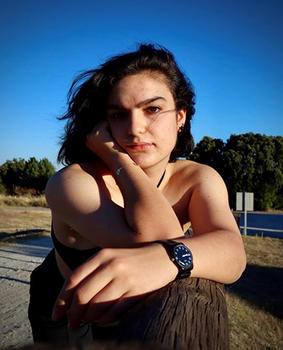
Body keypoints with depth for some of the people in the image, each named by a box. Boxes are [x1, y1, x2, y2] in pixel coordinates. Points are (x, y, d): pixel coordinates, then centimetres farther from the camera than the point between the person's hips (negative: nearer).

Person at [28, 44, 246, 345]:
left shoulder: (200, 180, -20)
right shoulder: (69, 183, -34)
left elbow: (233, 252, -38)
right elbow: (162, 238, -45)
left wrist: (167, 258, -58)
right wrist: (118, 158, -40)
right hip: (64, 312, -2)